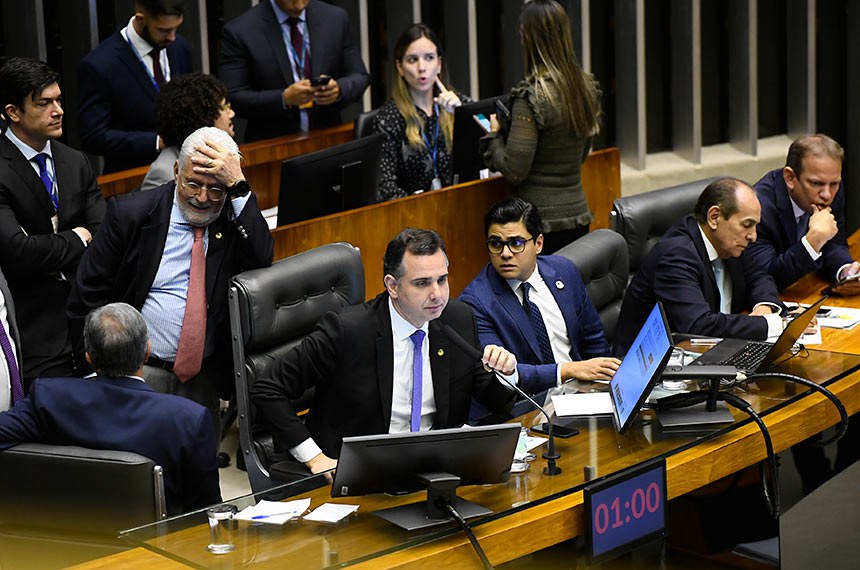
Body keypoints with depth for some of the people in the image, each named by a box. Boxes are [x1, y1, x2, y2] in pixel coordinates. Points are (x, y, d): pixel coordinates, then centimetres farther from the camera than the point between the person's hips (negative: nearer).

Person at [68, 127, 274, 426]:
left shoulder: (234, 216, 1)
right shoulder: (132, 212, -5)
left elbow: (261, 261, -19)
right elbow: (90, 290, 0)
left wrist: (238, 186, -22)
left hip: (202, 378, 2)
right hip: (139, 370, -2)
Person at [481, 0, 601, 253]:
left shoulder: (531, 95, -17)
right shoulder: (587, 87, 6)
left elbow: (514, 171, -17)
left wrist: (494, 135, 0)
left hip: (543, 222, -7)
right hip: (578, 214, 7)